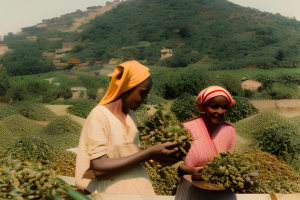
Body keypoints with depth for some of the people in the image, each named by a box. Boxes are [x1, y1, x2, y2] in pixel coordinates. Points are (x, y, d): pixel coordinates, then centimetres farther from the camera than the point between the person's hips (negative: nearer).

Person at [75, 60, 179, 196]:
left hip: (139, 188, 6)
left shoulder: (130, 116, 4)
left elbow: (128, 156, 10)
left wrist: (156, 156, -6)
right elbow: (99, 168, -23)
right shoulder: (99, 116, -15)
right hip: (113, 192, -6)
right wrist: (151, 152, -22)